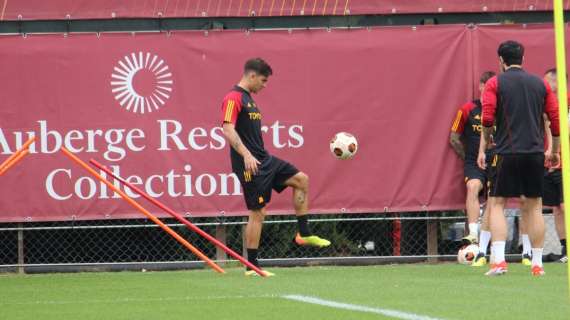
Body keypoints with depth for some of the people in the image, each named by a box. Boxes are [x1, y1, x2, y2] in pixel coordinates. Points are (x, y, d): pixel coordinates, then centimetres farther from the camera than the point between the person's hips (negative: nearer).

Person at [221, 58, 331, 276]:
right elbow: (228, 130, -24)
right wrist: (246, 155, -32)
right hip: (250, 164, -10)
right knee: (257, 212, -7)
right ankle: (251, 266, -1)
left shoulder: (248, 99, 18)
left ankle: (304, 234, 12)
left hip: (264, 160, 10)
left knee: (301, 180, 9)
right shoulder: (233, 98, -13)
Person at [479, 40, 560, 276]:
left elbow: (487, 118, -9)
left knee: (497, 204, 3)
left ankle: (499, 260, -11)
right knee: (533, 207, 8)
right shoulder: (540, 84, 10)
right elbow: (555, 119, 10)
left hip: (507, 153, -3)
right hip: (535, 154, 3)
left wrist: (485, 146, 7)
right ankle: (537, 264, 7)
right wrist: (554, 151, 21)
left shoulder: (495, 84, 0)